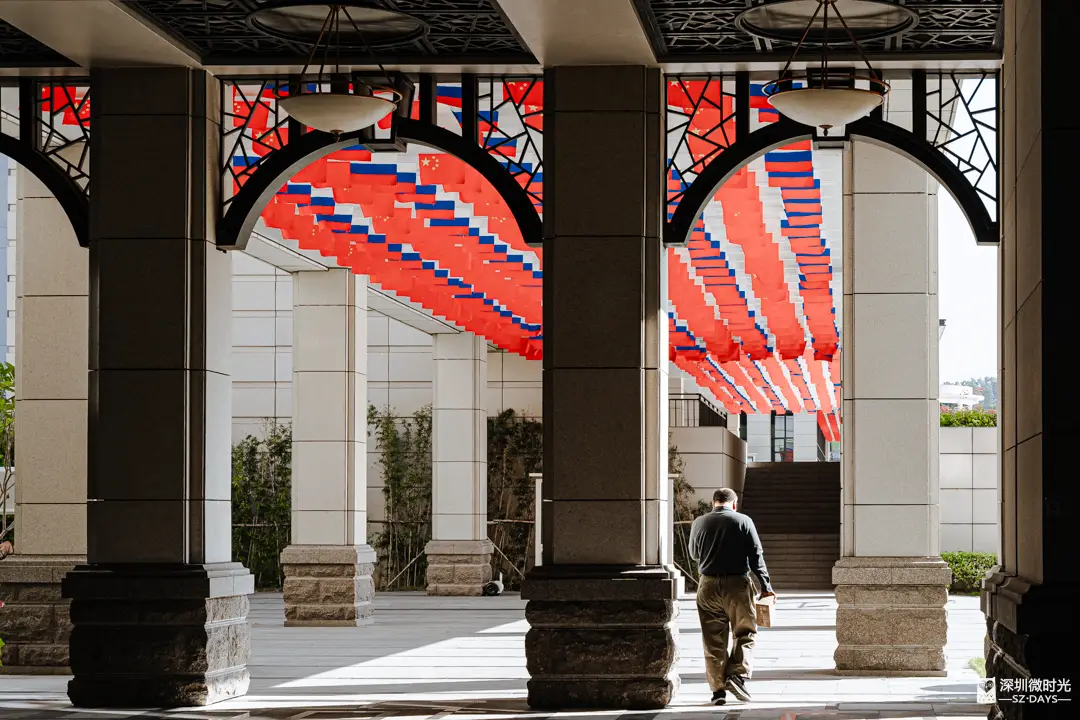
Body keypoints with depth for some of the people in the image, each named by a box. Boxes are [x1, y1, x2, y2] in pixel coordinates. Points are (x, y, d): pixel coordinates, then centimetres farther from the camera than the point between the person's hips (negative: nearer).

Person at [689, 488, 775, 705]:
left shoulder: (699, 523, 4)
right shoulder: (743, 522, -4)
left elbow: (694, 554, 17)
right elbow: (756, 556, -4)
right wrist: (765, 586, 1)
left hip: (708, 585, 2)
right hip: (737, 584, -2)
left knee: (713, 640, 6)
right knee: (745, 633, 8)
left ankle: (718, 689, 4)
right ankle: (737, 675, -11)